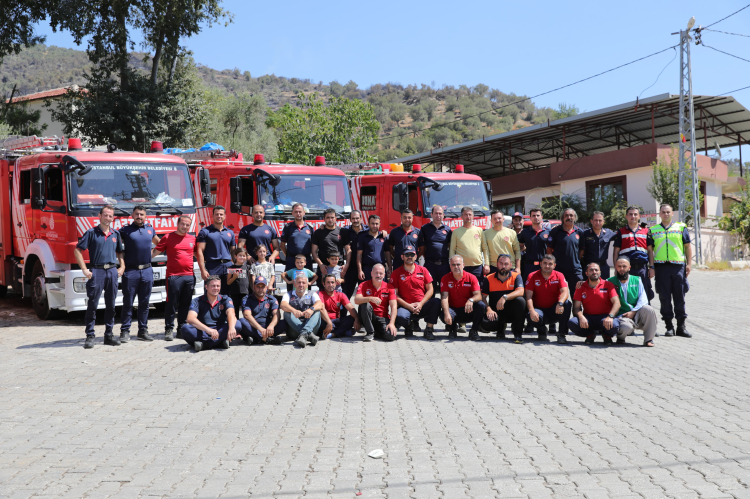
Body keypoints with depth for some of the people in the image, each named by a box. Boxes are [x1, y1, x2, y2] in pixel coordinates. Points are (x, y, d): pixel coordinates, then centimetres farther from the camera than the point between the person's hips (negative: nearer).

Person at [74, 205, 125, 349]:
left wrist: (122, 267, 9)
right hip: (96, 272, -4)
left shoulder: (116, 234, 12)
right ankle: (90, 336, 2)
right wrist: (84, 270, -9)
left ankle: (109, 334, 16)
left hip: (112, 271, 4)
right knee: (92, 305, -3)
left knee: (111, 305, 8)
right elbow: (77, 250, -3)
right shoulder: (91, 233, -2)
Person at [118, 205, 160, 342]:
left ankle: (143, 330, 14)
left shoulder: (150, 229, 13)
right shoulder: (125, 230, 1)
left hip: (147, 270, 4)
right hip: (130, 271, -4)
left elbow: (158, 242, 32)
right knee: (128, 303, -1)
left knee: (144, 303, 8)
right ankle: (125, 331, 4)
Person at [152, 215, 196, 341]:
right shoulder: (168, 238, 1)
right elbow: (155, 252, 1)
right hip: (173, 276, -4)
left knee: (185, 305, 8)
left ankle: (182, 329, 16)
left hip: (189, 276, 4)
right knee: (172, 304, -2)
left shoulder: (192, 239, 12)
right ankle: (169, 329, 5)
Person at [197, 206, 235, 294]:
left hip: (228, 267, 4)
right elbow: (200, 251, -4)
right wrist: (203, 270, -13)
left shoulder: (230, 233, 16)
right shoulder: (205, 232, 3)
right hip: (212, 268, -4)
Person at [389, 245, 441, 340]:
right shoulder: (396, 273, 4)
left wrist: (421, 304, -9)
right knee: (400, 317, -36)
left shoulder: (422, 270, 9)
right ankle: (410, 325, 4)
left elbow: (430, 289, 6)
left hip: (422, 306, 2)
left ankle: (429, 330, -12)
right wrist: (408, 306, -12)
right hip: (405, 307, -2)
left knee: (436, 302, -29)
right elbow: (394, 294, -1)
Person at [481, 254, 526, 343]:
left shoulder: (516, 276, -1)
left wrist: (505, 297, -35)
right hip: (495, 312, 0)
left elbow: (520, 292, -19)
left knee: (520, 300, -32)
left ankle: (518, 334, -16)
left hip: (511, 312, 0)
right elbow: (483, 297, -2)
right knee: (485, 324, -32)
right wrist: (488, 309, -22)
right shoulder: (488, 279, 2)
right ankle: (501, 327, 10)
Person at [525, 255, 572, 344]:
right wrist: (532, 311, -28)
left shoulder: (559, 275, 0)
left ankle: (561, 334, -19)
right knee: (532, 317, -36)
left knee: (567, 304, -29)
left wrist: (560, 303, -39)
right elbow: (529, 296, -9)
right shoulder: (533, 276, -2)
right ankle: (542, 331, 3)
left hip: (554, 310, 1)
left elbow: (565, 292, -16)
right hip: (539, 309, -1)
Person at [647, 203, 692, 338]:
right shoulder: (653, 230, 12)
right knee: (664, 298, 1)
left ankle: (681, 326, 8)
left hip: (679, 266, 0)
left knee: (680, 297, 2)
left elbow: (687, 247, 10)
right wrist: (651, 267, 0)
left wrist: (688, 264, 0)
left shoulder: (681, 227, 11)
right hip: (661, 266, 0)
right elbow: (650, 249, 9)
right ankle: (669, 326, 8)